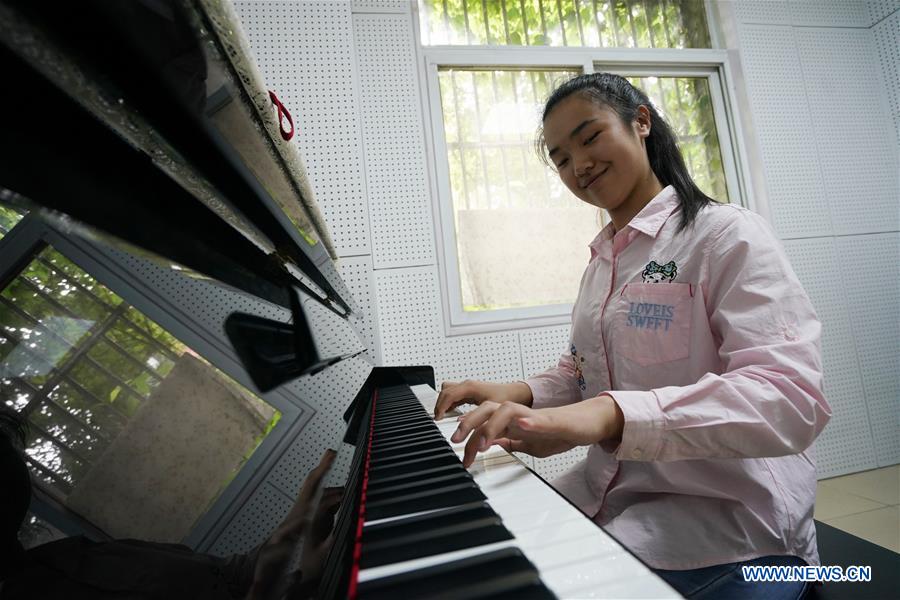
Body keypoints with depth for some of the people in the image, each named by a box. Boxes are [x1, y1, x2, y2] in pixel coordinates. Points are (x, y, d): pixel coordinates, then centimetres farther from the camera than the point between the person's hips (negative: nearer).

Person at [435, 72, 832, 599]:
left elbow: (791, 398, -24)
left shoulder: (726, 234, -10)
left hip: (728, 514, -6)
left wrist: (613, 414, -39)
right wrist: (521, 395, -7)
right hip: (610, 493, 6)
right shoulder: (601, 261, 11)